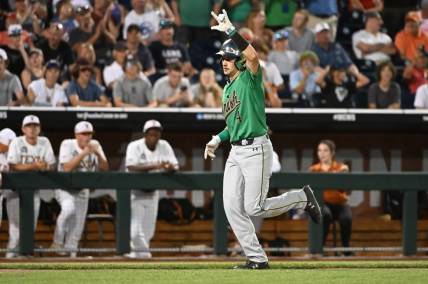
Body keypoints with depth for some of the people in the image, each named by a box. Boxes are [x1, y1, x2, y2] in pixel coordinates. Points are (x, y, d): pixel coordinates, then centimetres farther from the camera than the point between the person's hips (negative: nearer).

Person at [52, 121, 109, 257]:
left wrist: (98, 154, -24)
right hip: (65, 188, -5)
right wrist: (84, 153, -30)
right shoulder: (67, 145, -14)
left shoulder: (95, 145, -2)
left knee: (77, 227, 2)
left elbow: (104, 168, -7)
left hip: (82, 190, 5)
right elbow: (67, 168, -26)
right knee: (69, 208, -33)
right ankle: (58, 241, -17)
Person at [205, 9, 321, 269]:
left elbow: (253, 56, -30)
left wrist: (231, 31, -30)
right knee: (232, 207, -1)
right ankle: (257, 258, 5)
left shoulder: (250, 78, -7)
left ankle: (303, 197, 12)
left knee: (254, 208, -11)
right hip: (236, 152, 9)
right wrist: (218, 139, 16)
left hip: (256, 149, -9)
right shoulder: (228, 88, 19)